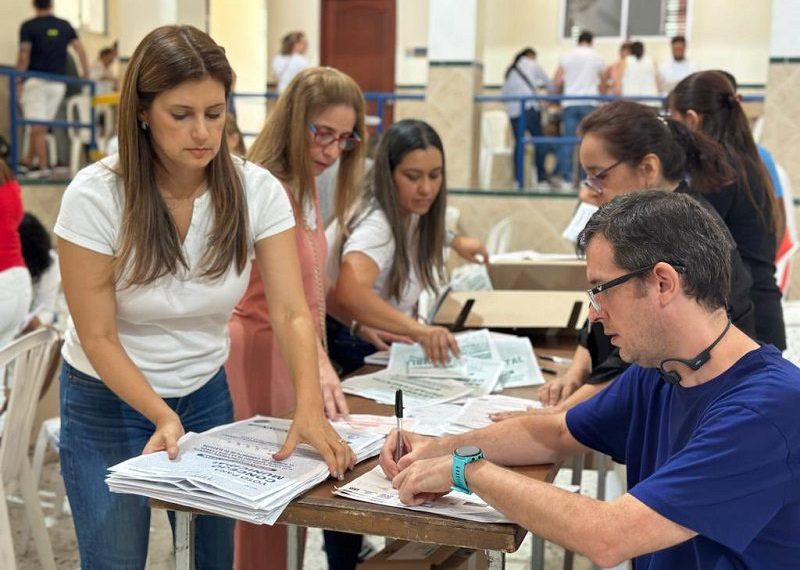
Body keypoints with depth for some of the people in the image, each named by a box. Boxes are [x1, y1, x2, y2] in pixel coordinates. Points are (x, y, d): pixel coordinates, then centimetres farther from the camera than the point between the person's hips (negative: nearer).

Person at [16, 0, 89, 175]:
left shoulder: (28, 26, -3)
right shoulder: (65, 26, 9)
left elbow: (24, 56, -10)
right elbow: (80, 49, 5)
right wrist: (86, 75, 11)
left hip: (36, 81, -4)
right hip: (58, 83, 4)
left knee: (38, 127, -2)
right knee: (42, 125, 12)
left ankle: (43, 167, -5)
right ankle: (29, 161, 17)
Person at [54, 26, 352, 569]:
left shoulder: (257, 190, -15)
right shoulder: (95, 195, -21)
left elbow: (292, 314, -18)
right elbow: (98, 337, -16)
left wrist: (309, 408, -33)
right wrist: (163, 418, -27)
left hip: (207, 395, 3)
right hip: (109, 401, -2)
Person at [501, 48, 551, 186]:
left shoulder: (510, 70, 25)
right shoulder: (531, 64, 13)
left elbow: (504, 93, 19)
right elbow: (548, 83, 18)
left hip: (512, 111, 5)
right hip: (529, 107, -5)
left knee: (518, 143, 3)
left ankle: (519, 180, -3)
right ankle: (541, 176, -11)